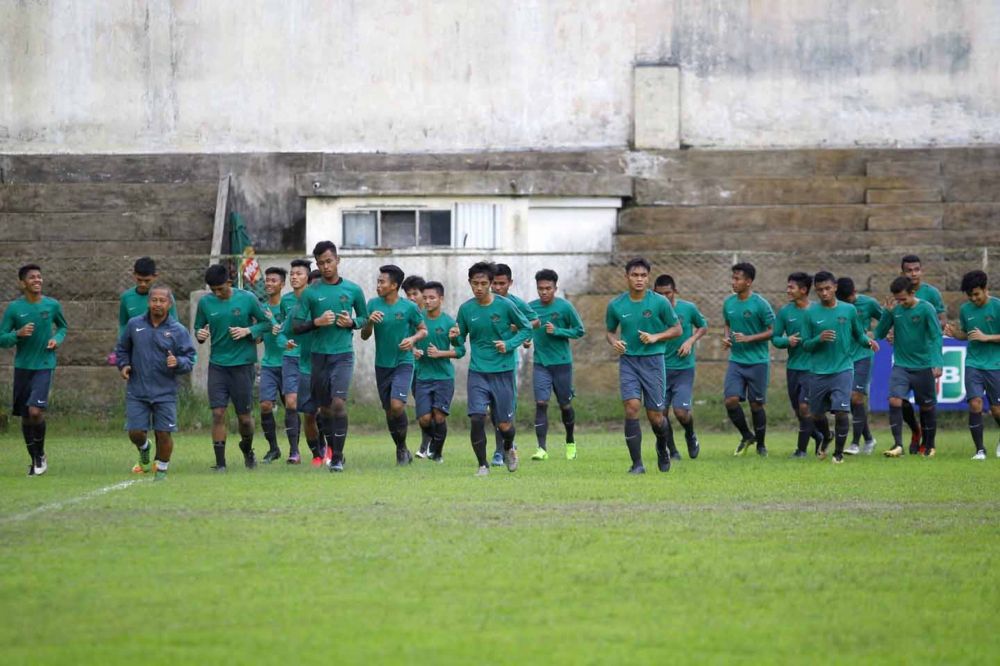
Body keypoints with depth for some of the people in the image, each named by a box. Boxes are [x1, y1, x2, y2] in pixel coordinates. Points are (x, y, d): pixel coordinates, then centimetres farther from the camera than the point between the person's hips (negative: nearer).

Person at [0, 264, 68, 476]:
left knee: (36, 411, -18)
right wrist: (18, 334, -19)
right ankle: (35, 459, 23)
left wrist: (57, 338, -3)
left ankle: (40, 454, 4)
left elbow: (63, 327, 19)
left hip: (44, 365, -1)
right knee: (25, 416, 7)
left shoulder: (52, 305, -1)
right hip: (22, 367, 1)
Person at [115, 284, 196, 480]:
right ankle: (144, 451, 34)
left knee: (164, 433, -1)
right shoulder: (134, 324, 3)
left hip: (165, 392, -1)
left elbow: (190, 359, -1)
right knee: (135, 432, -2)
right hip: (137, 391, 1)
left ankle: (162, 469, 20)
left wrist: (178, 363, -22)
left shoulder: (178, 330, -3)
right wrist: (123, 365, 1)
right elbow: (122, 348, 19)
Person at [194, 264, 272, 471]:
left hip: (243, 363, -1)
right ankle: (220, 463, -4)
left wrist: (248, 331, -13)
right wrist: (200, 335, -12)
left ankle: (247, 449, 34)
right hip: (217, 364, 1)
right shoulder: (205, 302, 1)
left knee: (245, 416, 5)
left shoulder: (247, 299, -5)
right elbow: (198, 328, 12)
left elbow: (267, 323, 3)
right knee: (217, 413, -9)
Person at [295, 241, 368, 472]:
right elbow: (297, 326, 4)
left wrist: (352, 322, -5)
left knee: (339, 402, -16)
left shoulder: (353, 290, 4)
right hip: (319, 355, 2)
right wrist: (317, 322, -14)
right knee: (325, 407, 7)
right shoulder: (310, 292, 3)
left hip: (343, 354, -2)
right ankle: (332, 450, 24)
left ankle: (338, 457, -14)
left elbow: (365, 318, 17)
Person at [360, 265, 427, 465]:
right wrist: (370, 321, -17)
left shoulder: (409, 307, -7)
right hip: (382, 364, 4)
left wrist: (412, 339, -15)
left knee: (397, 405, -20)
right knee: (389, 411, 8)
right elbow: (364, 336, 3)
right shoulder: (373, 304, 1)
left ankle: (402, 447, 0)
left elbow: (423, 330, 6)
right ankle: (401, 451, 24)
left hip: (403, 363, -4)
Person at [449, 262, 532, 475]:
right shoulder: (466, 309, 0)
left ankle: (509, 449, 38)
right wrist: (455, 337, -14)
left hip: (503, 371, -1)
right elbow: (460, 341, 10)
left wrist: (509, 344, -11)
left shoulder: (505, 305, -7)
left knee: (504, 424, 4)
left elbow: (526, 328, 4)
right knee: (477, 418, -13)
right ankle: (482, 464, 4)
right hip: (477, 372, 1)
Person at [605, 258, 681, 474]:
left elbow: (676, 329, 3)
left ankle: (662, 448, 36)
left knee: (655, 416, 2)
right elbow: (610, 331, 15)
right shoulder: (616, 305, 1)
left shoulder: (660, 302, -5)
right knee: (631, 408, -16)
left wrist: (656, 337, -13)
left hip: (653, 360, -1)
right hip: (628, 361, 1)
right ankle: (637, 463, -9)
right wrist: (614, 341, -8)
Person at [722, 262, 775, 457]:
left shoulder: (760, 304, -11)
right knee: (731, 400, -9)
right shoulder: (729, 302, 5)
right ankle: (746, 436, 14)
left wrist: (748, 338, -18)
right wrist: (726, 337, 1)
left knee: (756, 404, 3)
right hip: (736, 360, 4)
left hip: (757, 361, -4)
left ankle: (760, 444, 21)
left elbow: (772, 331, -9)